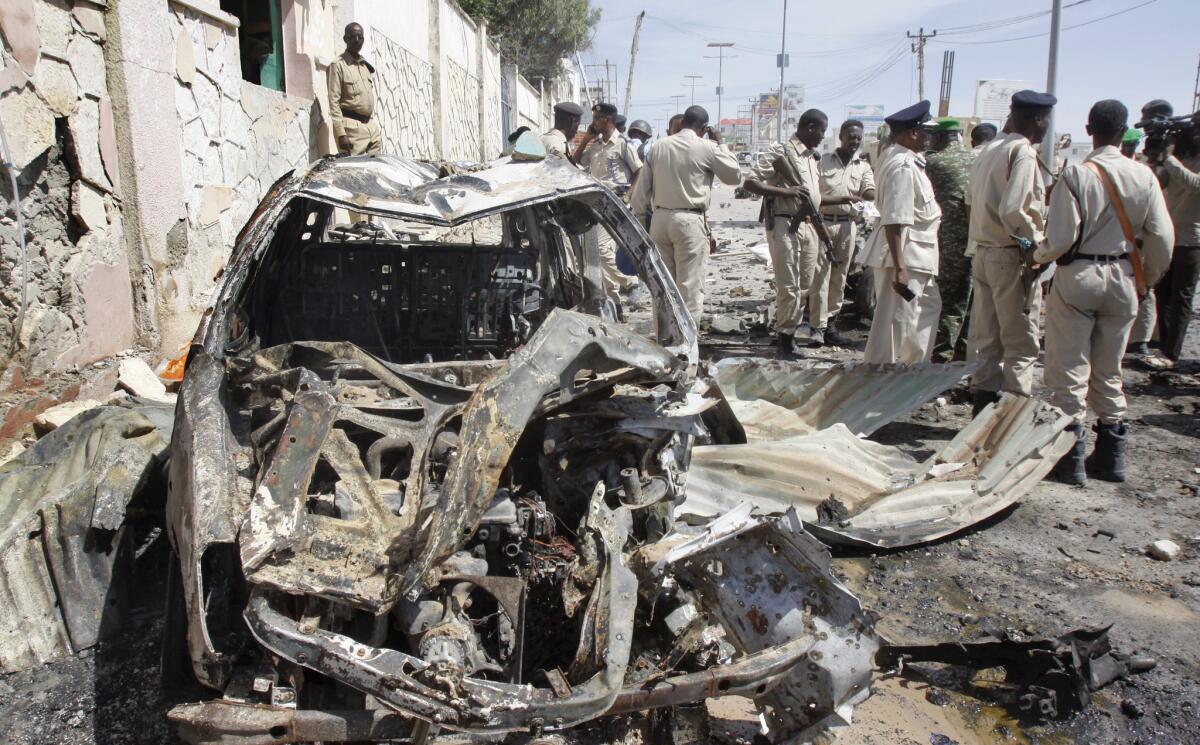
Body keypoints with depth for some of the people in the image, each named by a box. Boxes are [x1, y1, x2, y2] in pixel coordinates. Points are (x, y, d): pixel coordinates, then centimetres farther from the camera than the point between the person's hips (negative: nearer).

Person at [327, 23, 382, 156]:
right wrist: (341, 134, -18)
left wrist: (373, 122, 17)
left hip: (371, 124, 7)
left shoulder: (366, 65, 17)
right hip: (352, 125, -7)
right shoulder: (338, 65, -5)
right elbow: (334, 101, -10)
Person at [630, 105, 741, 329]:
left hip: (659, 219, 5)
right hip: (689, 221, -5)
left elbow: (642, 189, 8)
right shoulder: (707, 148, -5)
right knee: (690, 286, -1)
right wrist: (720, 144, 16)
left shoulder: (658, 146, 8)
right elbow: (735, 175, 8)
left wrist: (638, 221, 14)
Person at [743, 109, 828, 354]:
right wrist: (786, 192, -22)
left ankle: (798, 327, 23)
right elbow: (750, 182, -14)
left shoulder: (813, 156, 16)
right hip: (784, 224, -8)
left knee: (805, 284, 12)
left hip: (809, 225, 8)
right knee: (788, 285, -6)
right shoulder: (779, 152, -8)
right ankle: (786, 335, 3)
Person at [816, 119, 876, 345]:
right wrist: (840, 200, -15)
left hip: (848, 224, 3)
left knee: (839, 275, 6)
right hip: (823, 222, -3)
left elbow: (870, 193, -5)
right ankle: (819, 325, -1)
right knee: (820, 275, -4)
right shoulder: (823, 161, 4)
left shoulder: (863, 167, 10)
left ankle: (830, 322, 15)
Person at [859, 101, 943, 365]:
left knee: (929, 306, 23)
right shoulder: (903, 166, -21)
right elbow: (894, 222, -27)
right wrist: (899, 268, -30)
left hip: (916, 254, 11)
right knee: (894, 319, -3)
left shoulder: (895, 156, 11)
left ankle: (914, 363, 35)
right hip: (903, 255, -11)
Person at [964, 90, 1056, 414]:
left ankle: (983, 403, 19)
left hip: (982, 251, 8)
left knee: (986, 337, 13)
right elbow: (1013, 211, -23)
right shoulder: (1024, 153, -13)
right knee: (1021, 342, 0)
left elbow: (971, 202, 16)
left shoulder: (989, 150, 12)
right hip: (1012, 256, -8)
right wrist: (1036, 241, -11)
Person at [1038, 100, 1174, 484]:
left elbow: (1060, 239, -15)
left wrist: (1038, 256, 6)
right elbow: (1162, 236, 0)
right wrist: (1149, 277, 16)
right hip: (1122, 279, 4)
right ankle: (1111, 454, 23)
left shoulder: (1076, 175, -14)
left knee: (1069, 370, 3)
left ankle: (1071, 457, 5)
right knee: (1109, 372, 16)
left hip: (1078, 276, -4)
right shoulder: (1143, 176, -2)